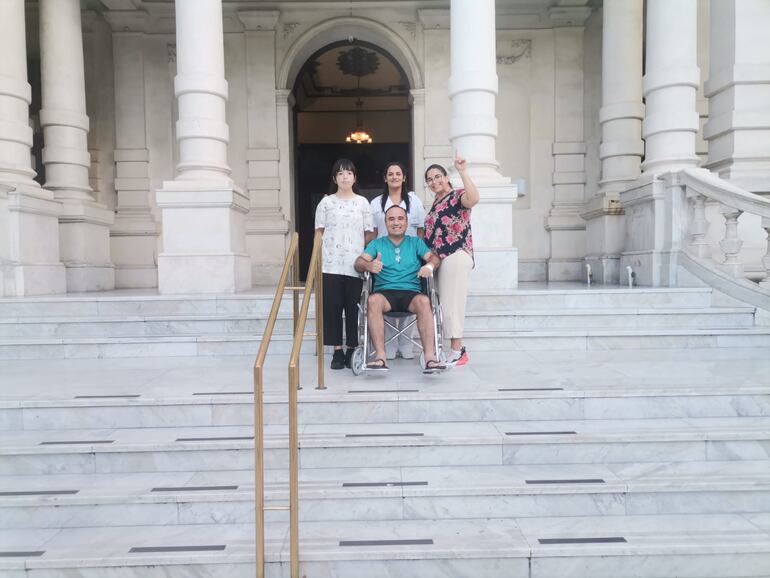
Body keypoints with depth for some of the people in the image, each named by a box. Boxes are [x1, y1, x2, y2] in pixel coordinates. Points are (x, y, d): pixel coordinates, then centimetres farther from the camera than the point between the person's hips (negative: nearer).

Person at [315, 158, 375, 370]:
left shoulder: (362, 202, 9)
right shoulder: (326, 202, 9)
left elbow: (369, 234, 9)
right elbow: (319, 233, 8)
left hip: (355, 265, 0)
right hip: (330, 264, 0)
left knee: (353, 308, 2)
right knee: (332, 308, 0)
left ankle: (352, 350, 12)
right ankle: (337, 351, 8)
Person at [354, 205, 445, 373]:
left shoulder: (416, 242, 20)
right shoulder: (376, 243, 18)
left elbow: (434, 257, 7)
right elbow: (359, 262, 4)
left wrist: (430, 265, -18)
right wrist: (368, 265, -22)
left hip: (411, 292, 0)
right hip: (385, 292, 0)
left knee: (424, 301, -33)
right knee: (373, 300, -34)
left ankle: (430, 357, -37)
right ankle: (380, 356, -35)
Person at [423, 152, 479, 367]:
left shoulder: (457, 196, -4)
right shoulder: (436, 203, 21)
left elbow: (473, 198, -28)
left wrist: (463, 171, -27)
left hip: (456, 256, -9)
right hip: (440, 258, 9)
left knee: (451, 302, -7)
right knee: (446, 304, 10)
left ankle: (457, 352, 0)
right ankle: (457, 350, 19)